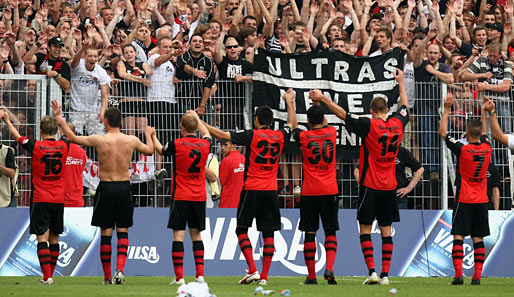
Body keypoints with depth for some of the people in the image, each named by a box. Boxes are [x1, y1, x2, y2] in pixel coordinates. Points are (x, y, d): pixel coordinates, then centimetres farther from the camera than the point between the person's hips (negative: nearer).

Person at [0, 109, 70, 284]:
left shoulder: (35, 146, -9)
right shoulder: (64, 146, 1)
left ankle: (47, 276, -14)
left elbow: (17, 137, 7)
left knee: (42, 238, -6)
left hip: (40, 199, -3)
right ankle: (50, 274, 17)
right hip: (59, 199, 3)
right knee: (54, 238, 12)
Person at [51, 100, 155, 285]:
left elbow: (72, 137, 3)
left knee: (106, 233, 6)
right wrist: (148, 135, 39)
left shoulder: (99, 140, -9)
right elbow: (150, 151, 19)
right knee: (123, 232, 8)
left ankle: (107, 276, 10)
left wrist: (59, 118, 16)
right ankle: (120, 270, -10)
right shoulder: (131, 140, -1)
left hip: (106, 187, -2)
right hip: (124, 187, 2)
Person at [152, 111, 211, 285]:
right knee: (196, 234, 12)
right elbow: (207, 134, 27)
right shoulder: (205, 145, 1)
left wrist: (153, 136, 30)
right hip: (199, 197, 4)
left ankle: (179, 276, -9)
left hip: (180, 197, -4)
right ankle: (200, 274, 7)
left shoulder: (176, 145, -10)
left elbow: (161, 150, 11)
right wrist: (196, 117, 41)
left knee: (178, 234, -3)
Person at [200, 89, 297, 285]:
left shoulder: (252, 136, -7)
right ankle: (264, 276, 1)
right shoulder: (279, 137, 6)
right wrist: (290, 102, 40)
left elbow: (223, 135, -8)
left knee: (242, 230, 5)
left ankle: (252, 270, -8)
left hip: (252, 189, -4)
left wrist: (202, 124, 2)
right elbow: (292, 124, 28)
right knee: (268, 233, 5)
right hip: (271, 191, 4)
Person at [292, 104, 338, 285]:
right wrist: (318, 101, 38)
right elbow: (325, 124, 26)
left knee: (310, 233, 3)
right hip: (330, 191, 1)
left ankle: (311, 276, 3)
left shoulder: (303, 137, -5)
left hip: (309, 192, -1)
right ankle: (329, 268, -14)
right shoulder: (331, 133, 2)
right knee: (330, 233, 7)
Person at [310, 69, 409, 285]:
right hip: (389, 186, 4)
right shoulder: (397, 125, 2)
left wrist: (323, 98, -6)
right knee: (386, 231, 6)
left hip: (370, 186, -4)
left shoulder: (369, 125, -12)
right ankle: (385, 274, 3)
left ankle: (372, 271, -10)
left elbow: (343, 114, -14)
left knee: (365, 229, 1)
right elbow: (404, 107, 22)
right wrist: (401, 83, 36)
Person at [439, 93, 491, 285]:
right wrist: (484, 112, 30)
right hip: (481, 201, 4)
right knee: (478, 239, 5)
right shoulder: (487, 149, -1)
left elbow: (443, 132, -3)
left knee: (458, 237, -4)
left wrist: (447, 109, 0)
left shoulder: (462, 150, -13)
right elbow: (484, 133, 22)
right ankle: (477, 275, 0)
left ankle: (458, 274, -16)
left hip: (464, 201, -4)